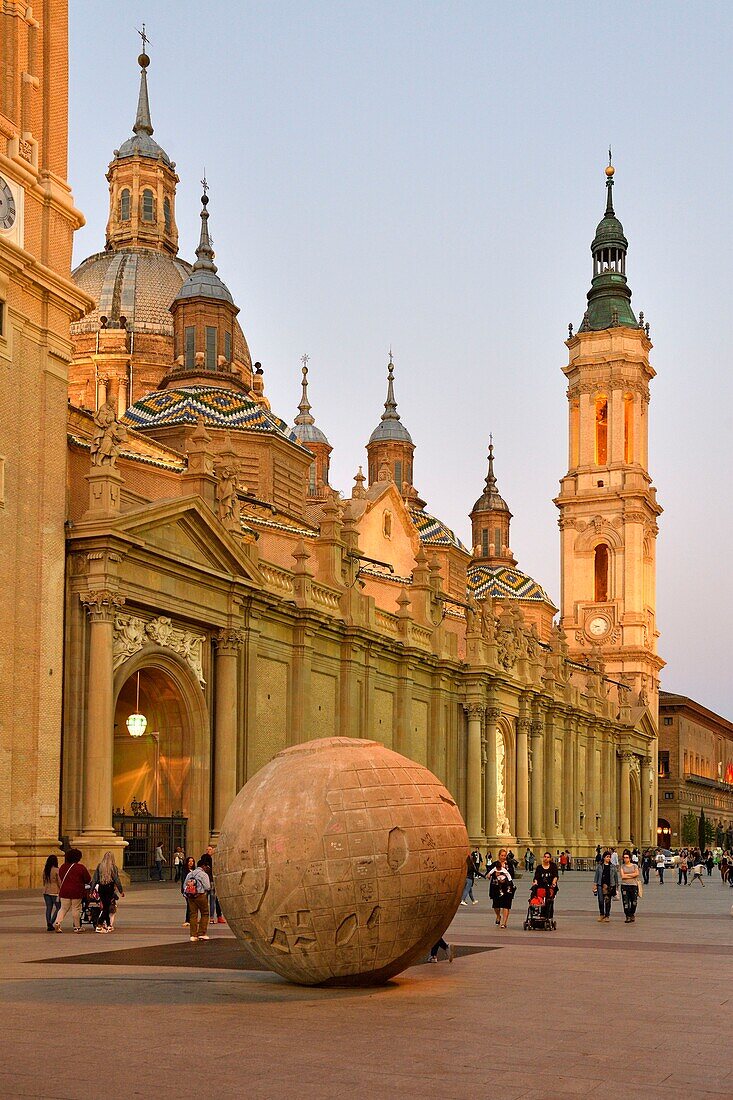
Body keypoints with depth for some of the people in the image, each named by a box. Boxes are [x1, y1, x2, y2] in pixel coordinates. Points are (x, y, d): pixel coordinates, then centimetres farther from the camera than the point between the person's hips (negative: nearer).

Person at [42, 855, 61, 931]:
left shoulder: (45, 870, 6)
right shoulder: (56, 870, -12)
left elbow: (44, 881, 15)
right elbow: (59, 882, -10)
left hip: (46, 891, 6)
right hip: (54, 891, -6)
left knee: (48, 908, 10)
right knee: (58, 907, 4)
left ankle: (48, 925, 6)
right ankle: (51, 922, -10)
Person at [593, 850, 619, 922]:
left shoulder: (612, 867, 6)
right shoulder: (599, 866, 4)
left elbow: (616, 876, 10)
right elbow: (596, 876, 7)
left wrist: (616, 886, 9)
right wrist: (595, 885, 2)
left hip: (610, 886, 0)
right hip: (601, 885, 0)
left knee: (608, 901, 1)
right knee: (601, 900, -2)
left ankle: (607, 916, 11)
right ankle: (602, 914, 15)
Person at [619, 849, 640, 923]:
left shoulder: (634, 866, 8)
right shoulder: (622, 866, 6)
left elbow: (636, 873, -10)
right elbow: (622, 876, -8)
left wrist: (627, 875, -9)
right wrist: (632, 875, -7)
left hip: (634, 885, 1)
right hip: (624, 885, -1)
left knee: (634, 902, 3)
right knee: (626, 902, -4)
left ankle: (632, 914, 25)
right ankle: (627, 917, 3)